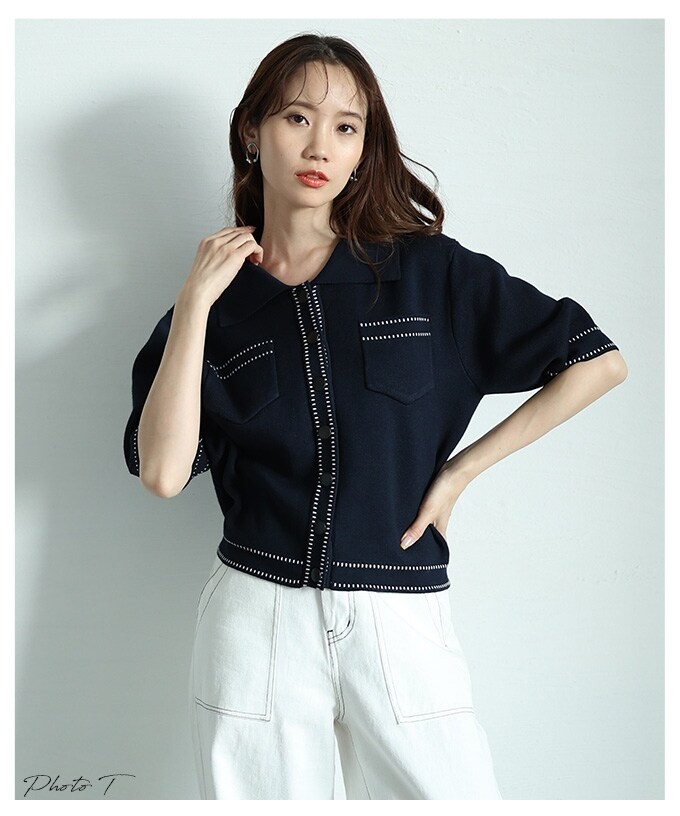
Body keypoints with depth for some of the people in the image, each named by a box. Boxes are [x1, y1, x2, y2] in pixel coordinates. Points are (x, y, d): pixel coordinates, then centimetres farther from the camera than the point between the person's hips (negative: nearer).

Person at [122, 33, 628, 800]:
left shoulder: (429, 272, -1)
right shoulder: (216, 305, 4)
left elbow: (597, 362, 0)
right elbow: (163, 472, -9)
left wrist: (458, 470, -2)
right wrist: (196, 303, -10)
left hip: (402, 621, 0)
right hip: (257, 623, 1)